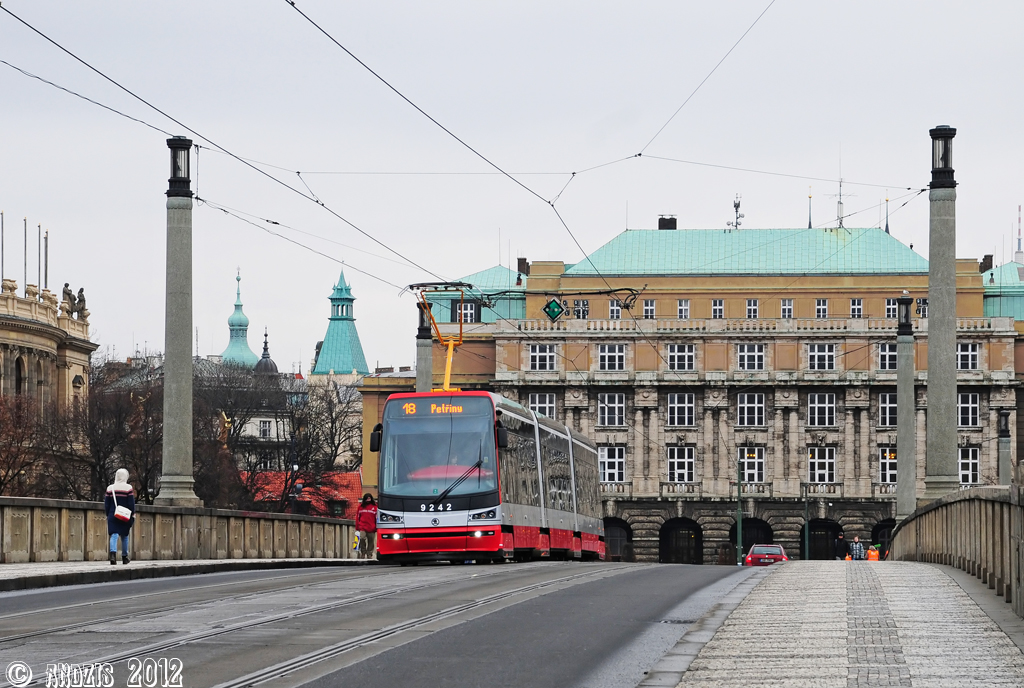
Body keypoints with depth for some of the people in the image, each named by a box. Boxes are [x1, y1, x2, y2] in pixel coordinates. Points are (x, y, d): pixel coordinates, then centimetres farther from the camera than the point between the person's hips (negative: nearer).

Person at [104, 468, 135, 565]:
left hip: (112, 517, 1)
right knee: (124, 536, 14)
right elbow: (131, 504, -6)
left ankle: (113, 554, -27)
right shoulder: (128, 488, -6)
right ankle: (124, 556, 25)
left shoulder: (110, 488, 2)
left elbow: (106, 504, 6)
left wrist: (108, 515, 16)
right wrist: (132, 516, 3)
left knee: (114, 535, -5)